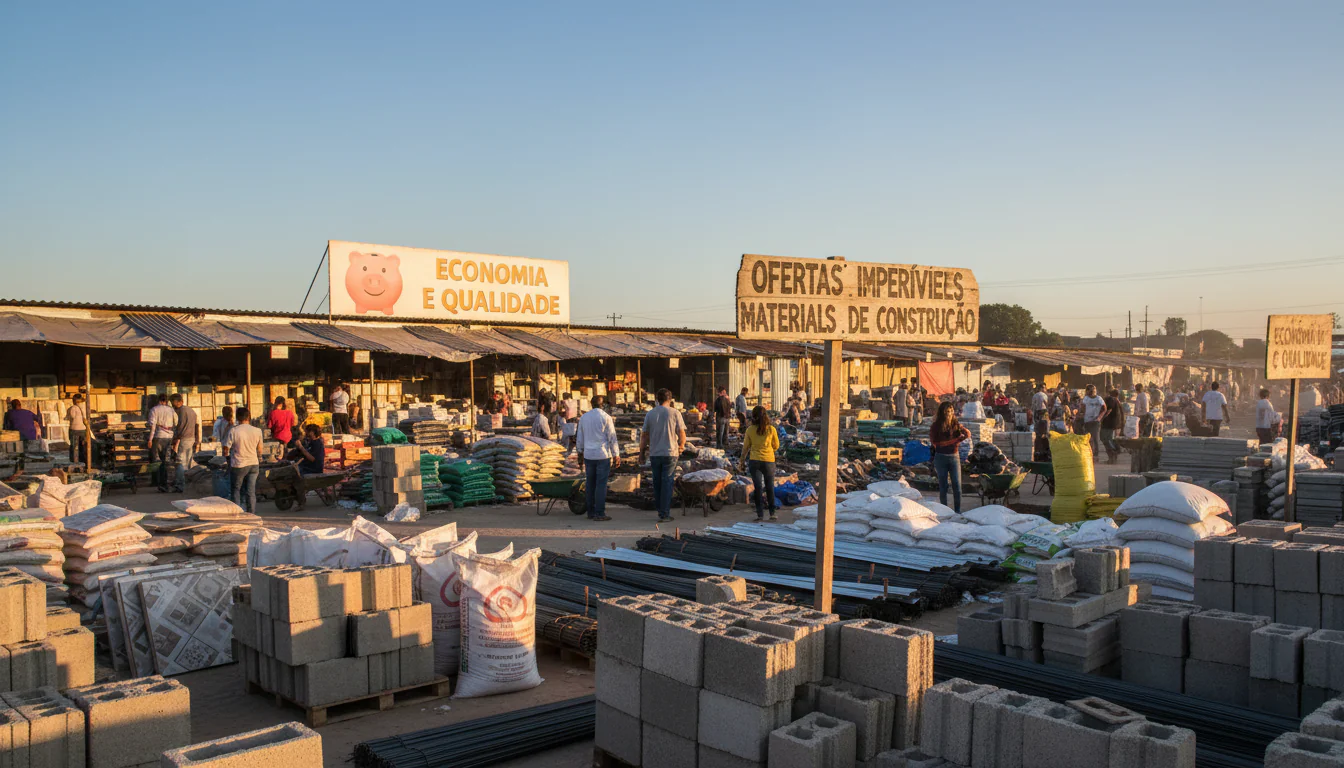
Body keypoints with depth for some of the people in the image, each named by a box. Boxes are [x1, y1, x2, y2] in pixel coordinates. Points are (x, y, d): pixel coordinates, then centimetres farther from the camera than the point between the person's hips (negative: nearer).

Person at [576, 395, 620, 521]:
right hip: (603, 455, -4)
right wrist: (616, 455, -1)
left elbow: (579, 437, 14)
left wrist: (580, 450, 28)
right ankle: (599, 513, -5)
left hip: (588, 455, 5)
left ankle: (591, 512, 14)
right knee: (601, 484, -4)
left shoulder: (583, 417, 7)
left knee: (590, 484, 10)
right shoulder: (606, 417, -7)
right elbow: (612, 438, -6)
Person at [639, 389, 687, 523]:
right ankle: (664, 514, 0)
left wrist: (642, 452, 13)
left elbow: (644, 435, 4)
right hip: (670, 452, -3)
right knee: (667, 483, 1)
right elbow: (682, 434, -4)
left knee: (657, 482, 14)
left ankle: (661, 510, 22)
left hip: (654, 453, 3)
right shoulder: (675, 413, -5)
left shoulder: (649, 414, 2)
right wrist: (681, 446, 14)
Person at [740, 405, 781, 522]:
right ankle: (772, 514, 16)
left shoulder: (750, 430, -7)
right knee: (770, 487, 12)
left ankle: (760, 515, 5)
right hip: (769, 461, 0)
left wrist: (742, 460, 16)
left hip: (754, 461, 0)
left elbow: (746, 447, 2)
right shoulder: (771, 429, -8)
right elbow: (776, 446, 3)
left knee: (758, 488, 5)